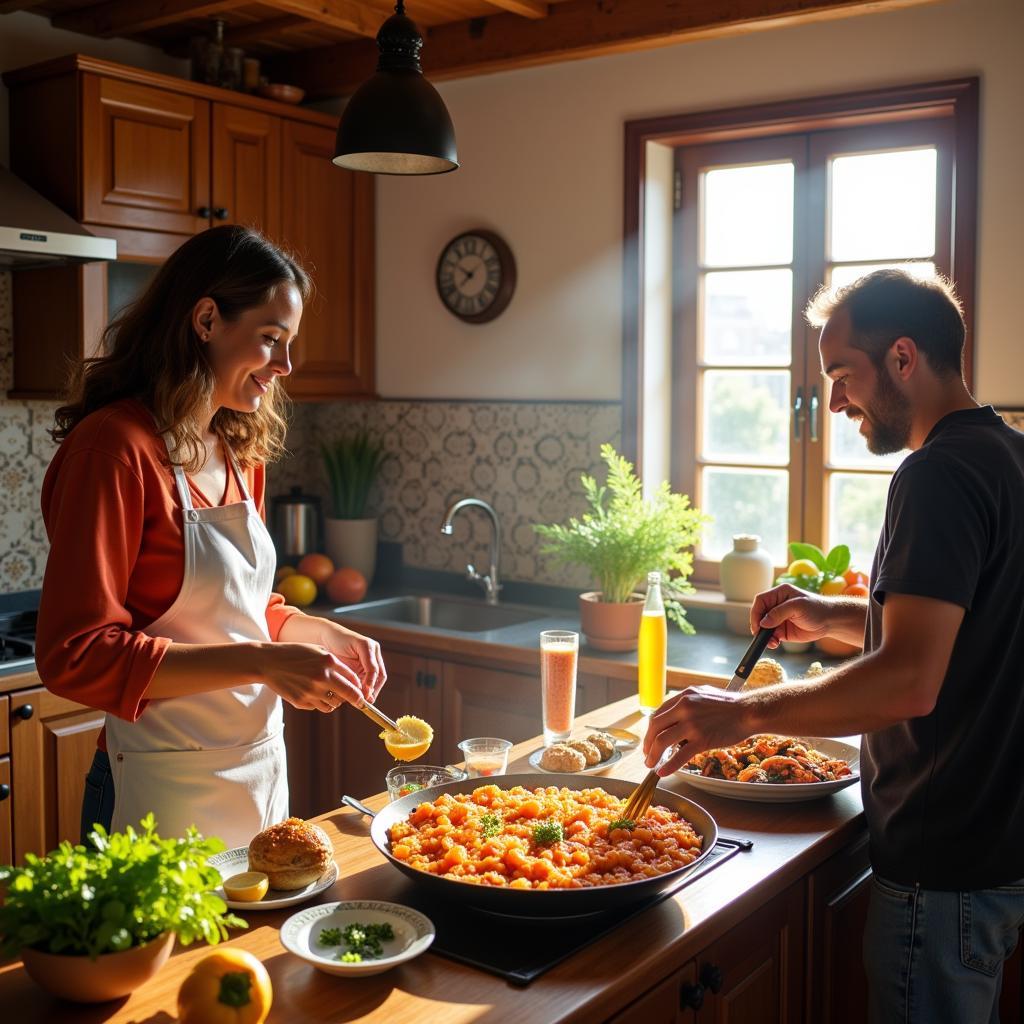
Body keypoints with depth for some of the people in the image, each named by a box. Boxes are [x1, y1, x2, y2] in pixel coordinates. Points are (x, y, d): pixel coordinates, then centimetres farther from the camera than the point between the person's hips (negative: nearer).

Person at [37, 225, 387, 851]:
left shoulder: (240, 452, 6)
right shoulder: (115, 447, -17)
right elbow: (76, 655, -21)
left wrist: (326, 636, 1)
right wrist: (263, 662, -26)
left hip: (262, 768, 8)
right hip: (166, 789, -8)